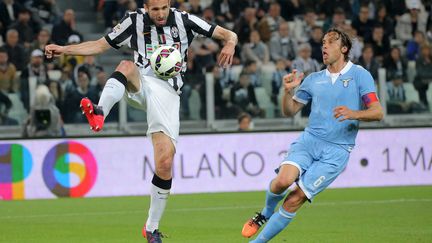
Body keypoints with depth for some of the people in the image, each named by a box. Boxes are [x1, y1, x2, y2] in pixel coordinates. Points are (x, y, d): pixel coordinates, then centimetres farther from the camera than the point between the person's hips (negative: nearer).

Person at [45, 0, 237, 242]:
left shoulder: (183, 20, 4)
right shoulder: (135, 21, 7)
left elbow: (228, 34, 6)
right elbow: (100, 45, 13)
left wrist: (230, 44, -18)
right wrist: (64, 49, 3)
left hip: (167, 92, -1)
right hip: (141, 86, 1)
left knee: (165, 163, -11)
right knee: (127, 66, -34)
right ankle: (99, 112, -59)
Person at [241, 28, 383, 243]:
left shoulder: (359, 75, 1)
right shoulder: (313, 79, 14)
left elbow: (377, 112, -6)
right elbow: (289, 111, 18)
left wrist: (354, 114, -26)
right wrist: (288, 91, -2)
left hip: (337, 150, -3)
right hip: (308, 140, 3)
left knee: (295, 200, -12)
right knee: (283, 180, -25)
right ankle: (266, 214, 6)